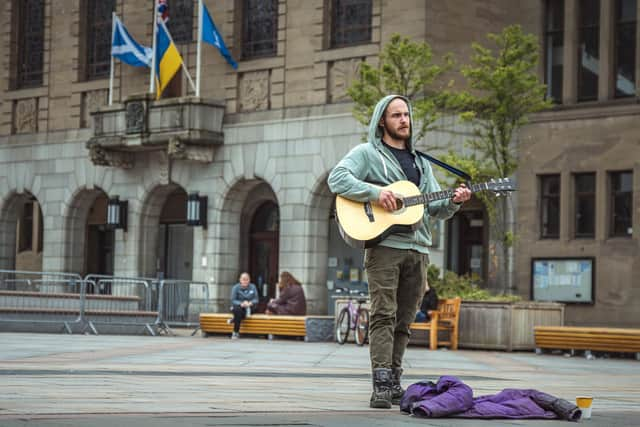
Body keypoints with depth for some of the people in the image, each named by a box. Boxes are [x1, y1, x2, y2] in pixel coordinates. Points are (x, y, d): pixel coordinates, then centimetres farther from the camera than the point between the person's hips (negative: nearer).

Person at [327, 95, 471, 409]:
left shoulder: (420, 162, 24)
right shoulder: (367, 153, 5)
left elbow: (437, 209, 21)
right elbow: (337, 179, -10)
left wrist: (454, 201, -1)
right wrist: (376, 192, -21)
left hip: (417, 250, 6)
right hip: (384, 245, -6)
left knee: (403, 322, 6)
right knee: (384, 316, -13)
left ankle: (394, 384, 11)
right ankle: (381, 387, -18)